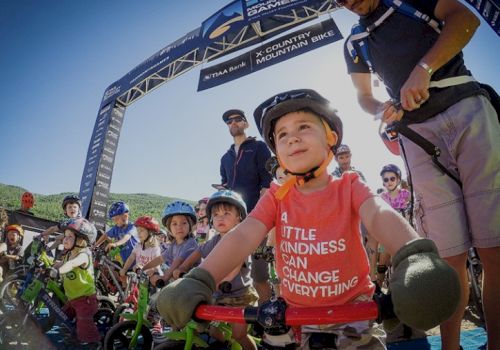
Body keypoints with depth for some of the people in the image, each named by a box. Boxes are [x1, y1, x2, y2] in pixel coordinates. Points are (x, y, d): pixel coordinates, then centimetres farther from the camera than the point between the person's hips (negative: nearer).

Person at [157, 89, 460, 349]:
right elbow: (243, 236, -18)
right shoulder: (277, 197, -5)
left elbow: (380, 215, -28)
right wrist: (199, 281, -34)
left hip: (352, 311, -1)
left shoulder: (349, 186, -8)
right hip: (295, 314, 2)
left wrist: (415, 257, -50)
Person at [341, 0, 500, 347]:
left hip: (467, 107, -1)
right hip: (418, 131, 1)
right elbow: (364, 96, 24)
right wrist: (384, 109, 0)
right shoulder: (354, 44, 21)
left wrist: (424, 68, -17)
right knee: (449, 255, -5)